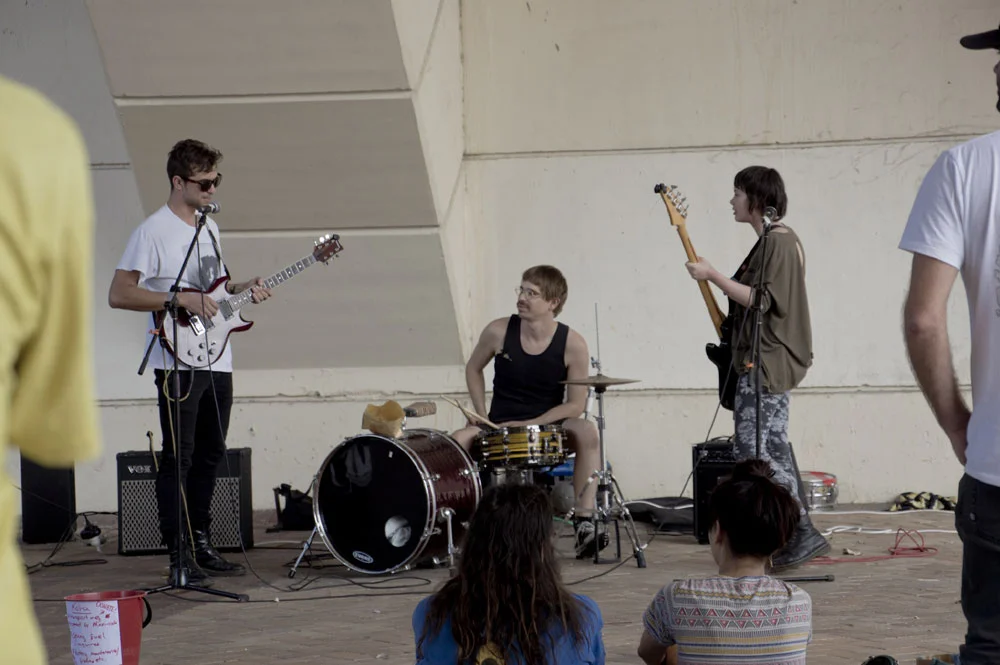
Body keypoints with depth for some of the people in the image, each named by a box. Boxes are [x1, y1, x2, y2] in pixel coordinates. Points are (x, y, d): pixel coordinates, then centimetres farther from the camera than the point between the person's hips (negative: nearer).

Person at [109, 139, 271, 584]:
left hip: (217, 361, 8)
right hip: (178, 363, -8)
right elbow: (118, 294, -16)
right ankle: (180, 556, -5)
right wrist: (182, 301, -22)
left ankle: (201, 543, 22)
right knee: (178, 456, -6)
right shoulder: (153, 231, -11)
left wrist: (239, 291, 6)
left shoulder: (209, 227, 15)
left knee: (209, 454, 12)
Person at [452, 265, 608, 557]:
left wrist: (531, 424, -18)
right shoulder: (499, 332, -8)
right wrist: (481, 415, 1)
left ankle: (584, 521, -32)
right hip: (499, 429, 1)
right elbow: (473, 368, 12)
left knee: (587, 432, -33)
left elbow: (575, 406, -8)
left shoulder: (572, 344, -12)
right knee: (456, 442, -29)